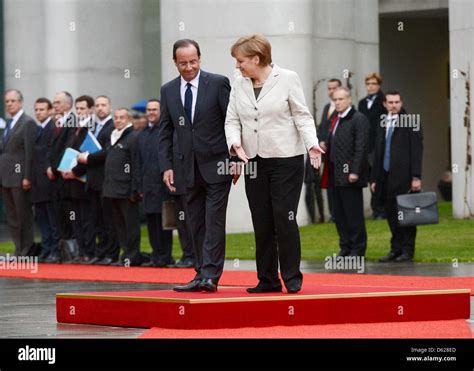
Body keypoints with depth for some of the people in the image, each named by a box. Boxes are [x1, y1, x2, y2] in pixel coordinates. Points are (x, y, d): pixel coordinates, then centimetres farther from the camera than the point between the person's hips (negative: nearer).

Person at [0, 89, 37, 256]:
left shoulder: (28, 122, -8)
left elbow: (30, 152, -13)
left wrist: (27, 177, -18)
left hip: (19, 177, -8)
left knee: (24, 216, -2)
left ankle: (26, 252, 5)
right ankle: (19, 250, 14)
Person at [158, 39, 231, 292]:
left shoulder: (218, 83, -4)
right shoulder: (168, 91, 8)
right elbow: (165, 132, 11)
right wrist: (166, 166, 2)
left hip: (216, 165, -4)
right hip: (189, 169, 4)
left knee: (214, 222, -9)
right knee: (195, 224, 6)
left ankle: (210, 275, -11)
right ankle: (201, 275, 11)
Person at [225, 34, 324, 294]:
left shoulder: (287, 79, -3)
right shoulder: (239, 86, 8)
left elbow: (302, 116, -3)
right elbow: (232, 120, 7)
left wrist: (312, 145, -17)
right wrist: (235, 143, -13)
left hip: (286, 159, -4)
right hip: (254, 162, 4)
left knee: (284, 218, -8)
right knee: (262, 222, 4)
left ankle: (292, 278, 2)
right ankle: (268, 280, 11)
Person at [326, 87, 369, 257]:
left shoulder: (359, 119, -7)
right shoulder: (335, 120, 18)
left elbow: (361, 148, -13)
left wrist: (355, 172, -19)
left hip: (350, 175, -8)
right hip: (337, 176, 8)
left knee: (354, 213, -4)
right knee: (339, 215, 9)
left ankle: (358, 250, 2)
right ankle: (345, 248, 16)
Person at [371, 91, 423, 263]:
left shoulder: (410, 122, -2)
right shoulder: (383, 123, 15)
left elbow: (417, 150, -8)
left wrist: (416, 177, -14)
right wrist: (375, 178, 13)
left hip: (404, 177, -5)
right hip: (387, 177, 5)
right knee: (391, 214, 6)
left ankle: (408, 250, 4)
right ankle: (396, 249, 12)